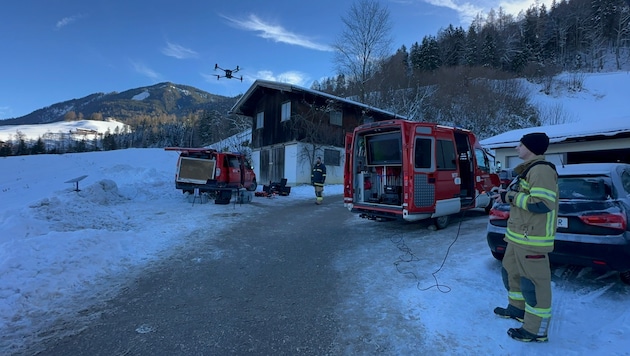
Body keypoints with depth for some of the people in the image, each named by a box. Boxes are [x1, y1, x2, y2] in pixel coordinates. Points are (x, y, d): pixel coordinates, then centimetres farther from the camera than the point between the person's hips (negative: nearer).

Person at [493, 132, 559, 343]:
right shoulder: (528, 169, 16)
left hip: (533, 238, -11)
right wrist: (507, 194, 7)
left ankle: (536, 330, 11)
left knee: (534, 281, -1)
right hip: (519, 235, 11)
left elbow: (541, 204, -26)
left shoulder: (541, 170, -17)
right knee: (511, 272, 22)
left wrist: (510, 196, -17)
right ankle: (517, 309, 39)